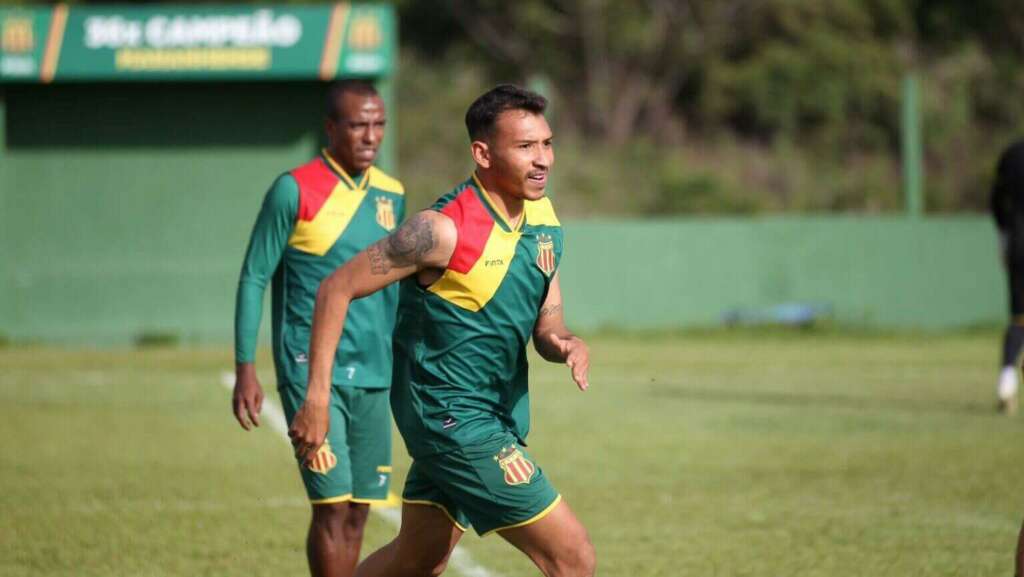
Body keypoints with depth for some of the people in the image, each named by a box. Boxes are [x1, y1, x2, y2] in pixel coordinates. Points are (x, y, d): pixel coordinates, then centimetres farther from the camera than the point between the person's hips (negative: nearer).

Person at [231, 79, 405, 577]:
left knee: (357, 511, 5)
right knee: (333, 507, -11)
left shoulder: (392, 195, 10)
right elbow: (253, 279, -5)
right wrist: (245, 370, -9)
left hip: (373, 376, 6)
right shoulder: (295, 191, -7)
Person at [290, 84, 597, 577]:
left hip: (500, 416, 8)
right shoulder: (443, 230, -20)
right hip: (451, 417, -8)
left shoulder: (543, 220, 4)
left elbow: (546, 324, 12)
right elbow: (336, 288, -14)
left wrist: (565, 344, -12)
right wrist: (317, 397, -19)